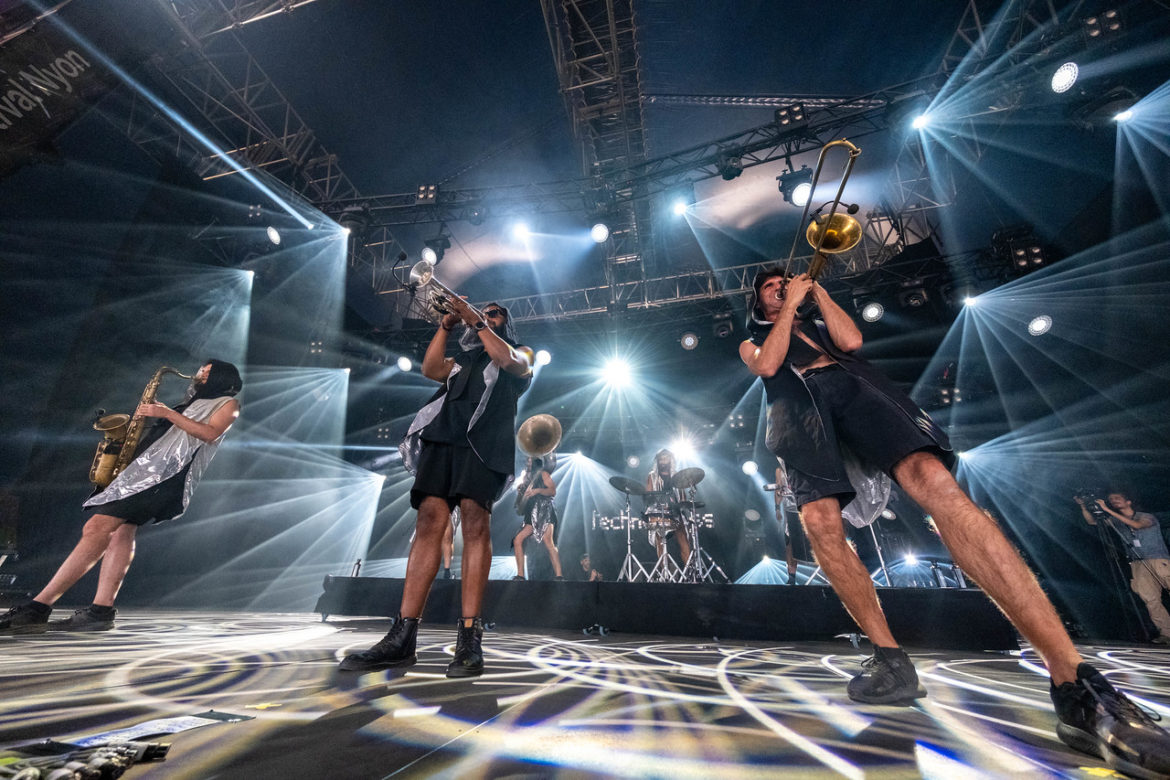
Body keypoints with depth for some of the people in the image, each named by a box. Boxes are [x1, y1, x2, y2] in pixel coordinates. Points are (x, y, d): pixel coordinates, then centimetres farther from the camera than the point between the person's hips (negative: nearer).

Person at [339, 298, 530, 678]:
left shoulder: (518, 355, 24)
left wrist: (477, 322, 6)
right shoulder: (463, 358, 36)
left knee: (475, 522, -19)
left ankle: (470, 637, -17)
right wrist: (445, 325, 13)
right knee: (429, 520, -10)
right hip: (443, 436, 4)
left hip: (484, 440, -4)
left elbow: (508, 361, -1)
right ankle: (402, 638, -8)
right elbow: (431, 369, 18)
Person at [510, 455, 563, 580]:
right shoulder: (528, 479, 29)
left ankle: (559, 576, -26)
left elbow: (553, 491, -4)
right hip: (532, 515, 7)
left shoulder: (543, 474, 9)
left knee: (548, 542, -22)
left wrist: (538, 490, -17)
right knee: (517, 540, -7)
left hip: (544, 511, -7)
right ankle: (520, 575, -3)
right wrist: (520, 491, 10)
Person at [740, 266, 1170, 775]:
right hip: (799, 406, -1)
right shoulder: (752, 342, 28)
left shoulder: (818, 324, 35)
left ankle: (1074, 682, -28)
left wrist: (817, 292, 18)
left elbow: (851, 340, 13)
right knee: (820, 523, -26)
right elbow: (767, 366, 4)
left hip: (851, 386, 1)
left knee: (932, 479, -26)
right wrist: (790, 307, 13)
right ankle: (890, 658, -14)